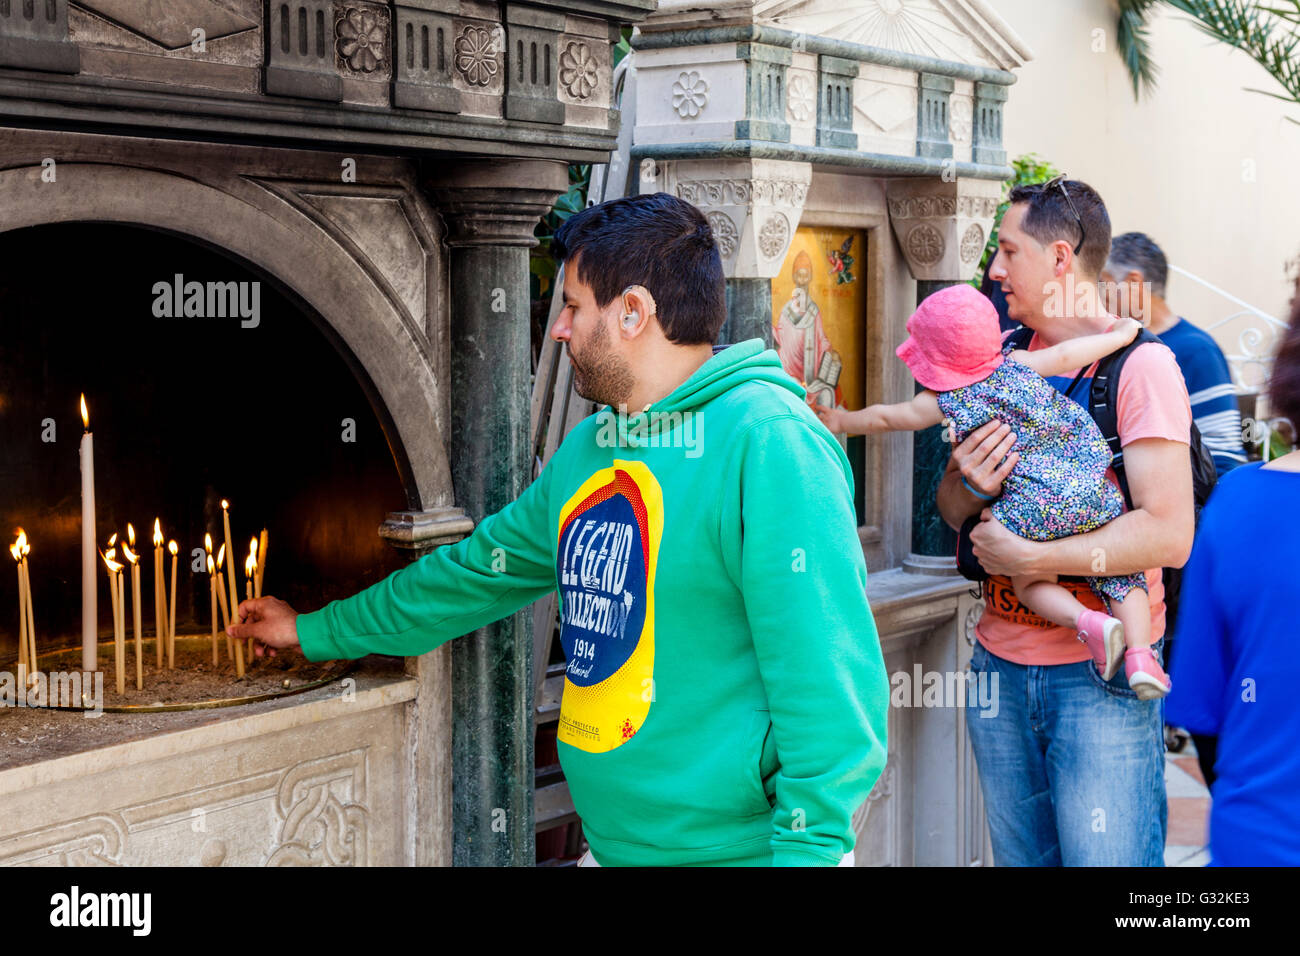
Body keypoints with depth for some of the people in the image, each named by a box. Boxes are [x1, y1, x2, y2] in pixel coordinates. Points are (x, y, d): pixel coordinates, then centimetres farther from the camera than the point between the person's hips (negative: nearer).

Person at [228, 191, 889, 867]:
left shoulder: (766, 441, -17)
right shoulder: (586, 450, 10)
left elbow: (823, 675, -22)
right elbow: (479, 570, 20)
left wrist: (808, 849, -24)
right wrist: (314, 631, 26)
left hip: (737, 847, -8)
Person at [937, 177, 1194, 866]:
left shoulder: (1140, 364, -9)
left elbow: (1169, 535, -18)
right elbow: (950, 509, 15)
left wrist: (1026, 557, -19)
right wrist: (967, 485, -9)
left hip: (1101, 674, -6)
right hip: (1002, 664, 6)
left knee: (1107, 859, -3)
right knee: (1020, 857, 14)